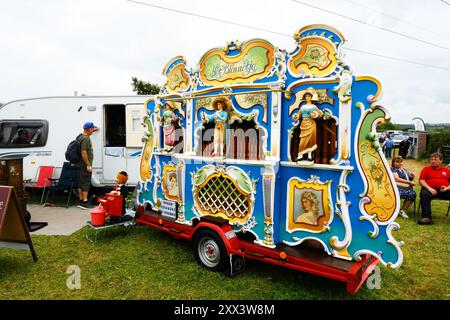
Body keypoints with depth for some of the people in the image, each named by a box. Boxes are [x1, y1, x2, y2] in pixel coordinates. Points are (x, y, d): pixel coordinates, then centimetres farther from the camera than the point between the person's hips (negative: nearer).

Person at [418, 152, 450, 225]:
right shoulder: (426, 169, 16)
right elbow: (421, 180, 4)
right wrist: (429, 188, -12)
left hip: (444, 191, 2)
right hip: (430, 190, -2)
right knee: (424, 194, -35)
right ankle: (427, 217, -40)